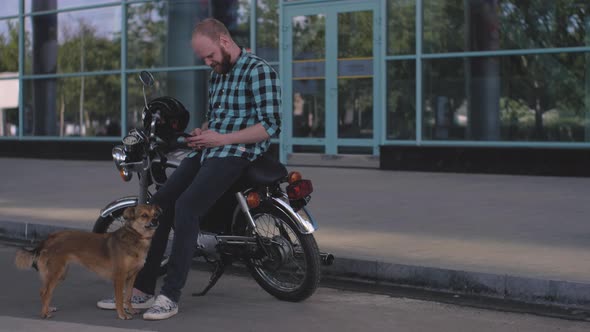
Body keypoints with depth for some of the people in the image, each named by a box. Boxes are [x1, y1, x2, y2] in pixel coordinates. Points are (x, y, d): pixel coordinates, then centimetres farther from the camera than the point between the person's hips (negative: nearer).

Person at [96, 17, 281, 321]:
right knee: (157, 205, -8)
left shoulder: (259, 71, -6)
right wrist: (200, 132, 10)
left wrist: (222, 138, -15)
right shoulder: (216, 77, 21)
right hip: (207, 152, 8)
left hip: (236, 153, -8)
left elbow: (270, 125, -13)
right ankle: (141, 289, -5)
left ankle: (170, 296, -26)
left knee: (186, 207, -28)